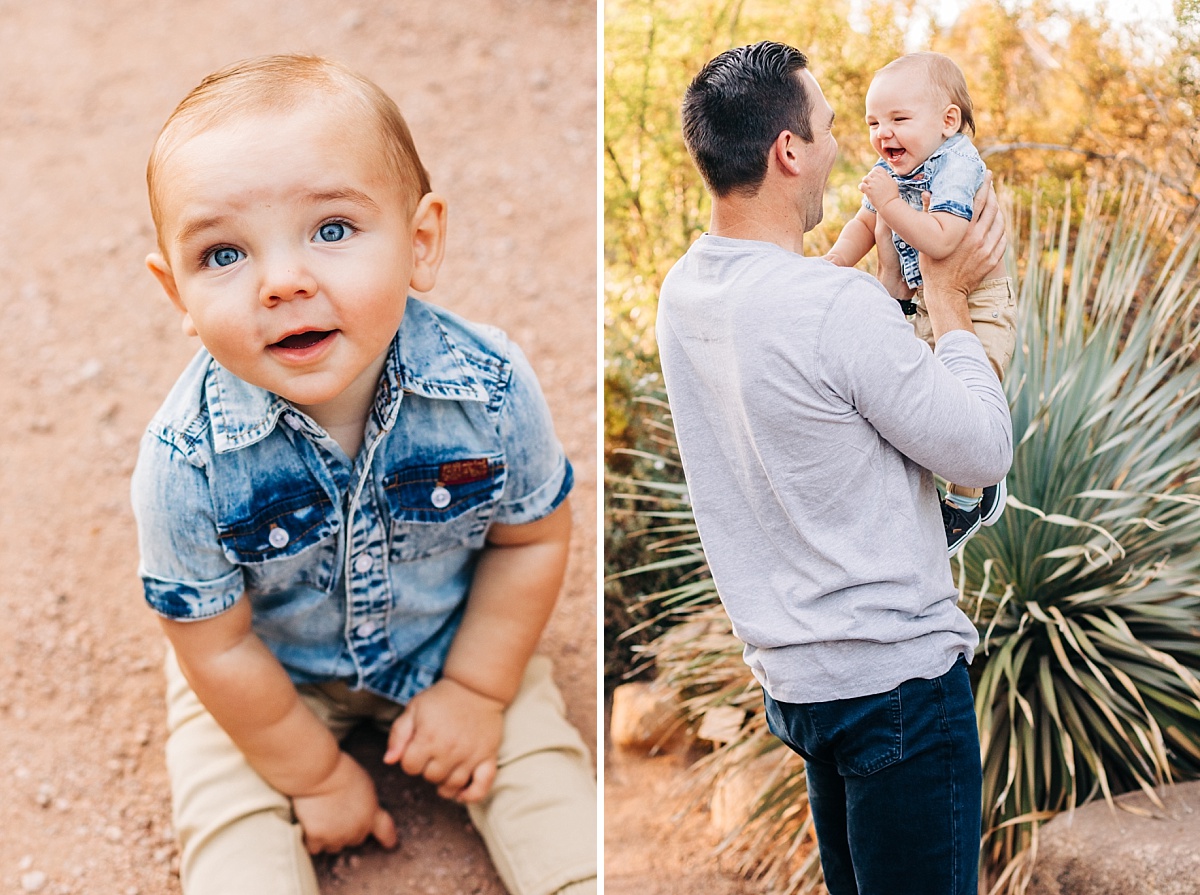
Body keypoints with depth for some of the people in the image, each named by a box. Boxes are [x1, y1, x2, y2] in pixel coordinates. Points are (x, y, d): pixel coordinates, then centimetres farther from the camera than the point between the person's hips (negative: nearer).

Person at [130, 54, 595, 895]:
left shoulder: (491, 389, -29)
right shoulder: (187, 462, -32)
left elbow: (532, 540, -10)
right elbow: (219, 649, -18)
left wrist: (476, 692, -9)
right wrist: (315, 774, -9)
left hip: (458, 644, 1)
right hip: (270, 679, 0)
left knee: (541, 761, 0)